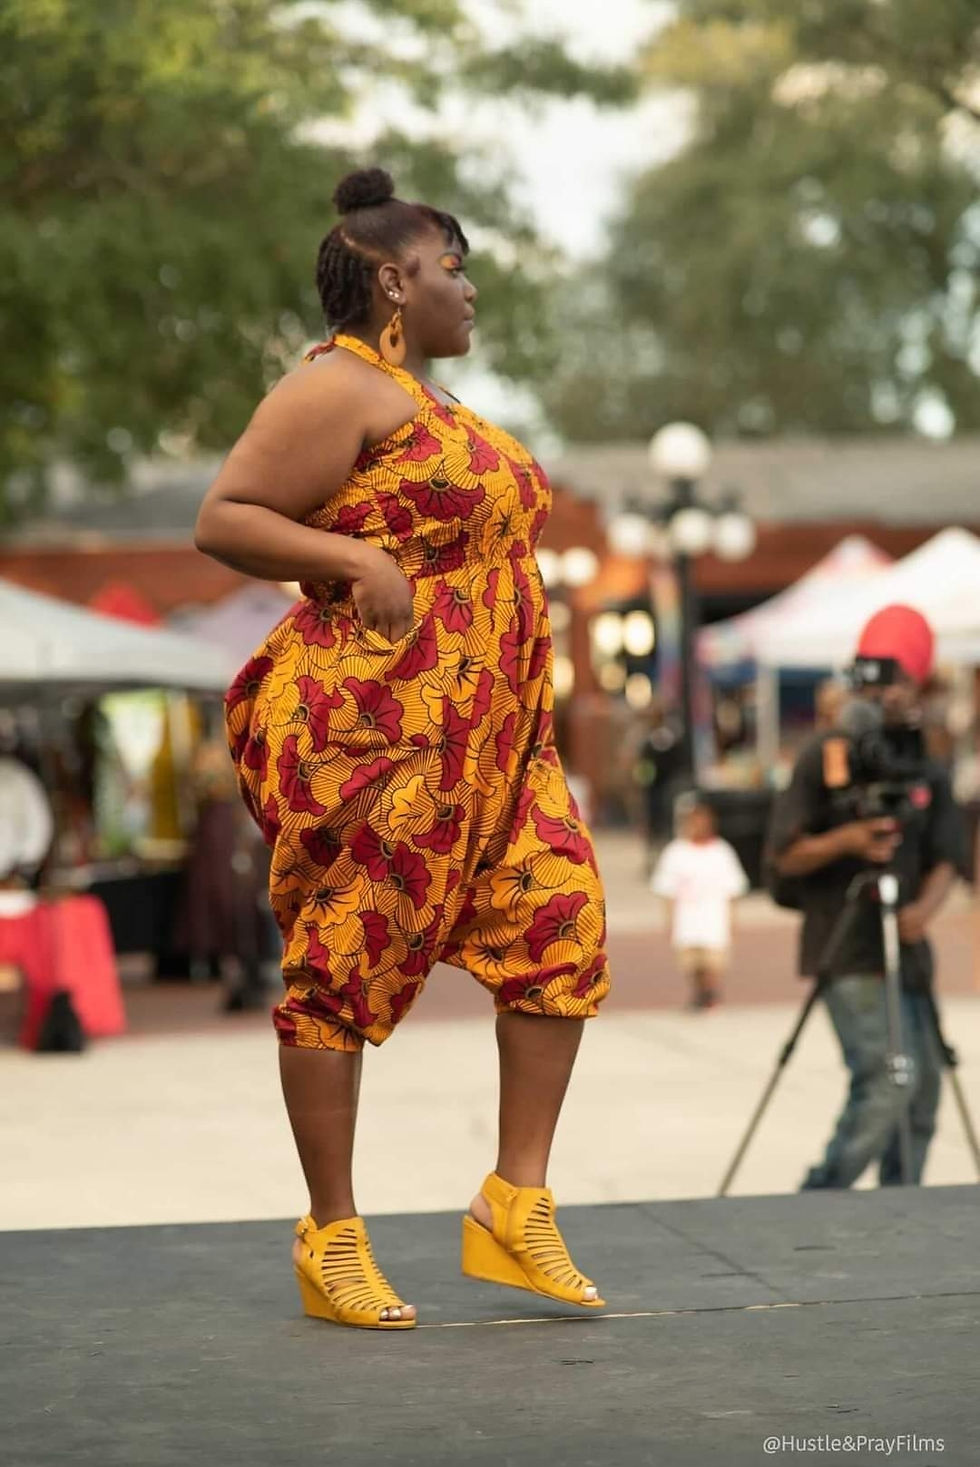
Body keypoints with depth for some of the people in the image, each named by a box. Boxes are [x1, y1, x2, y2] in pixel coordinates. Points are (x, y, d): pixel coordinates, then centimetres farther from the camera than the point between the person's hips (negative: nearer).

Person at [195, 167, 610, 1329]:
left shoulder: (427, 398, 21)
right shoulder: (339, 389, -7)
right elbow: (223, 519, -12)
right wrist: (356, 559, -23)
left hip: (489, 732, 9)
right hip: (374, 725, -9)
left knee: (561, 924, 2)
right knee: (346, 961, -3)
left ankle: (515, 1202, 8)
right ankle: (331, 1239, 6)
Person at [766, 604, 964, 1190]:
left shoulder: (927, 770, 10)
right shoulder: (825, 757, -3)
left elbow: (944, 859, 4)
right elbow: (786, 856, -4)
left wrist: (924, 908, -17)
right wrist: (846, 840, -22)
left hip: (905, 951, 6)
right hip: (847, 951, -6)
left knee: (923, 1086, 6)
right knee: (889, 1077, -16)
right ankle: (818, 1202, -7)